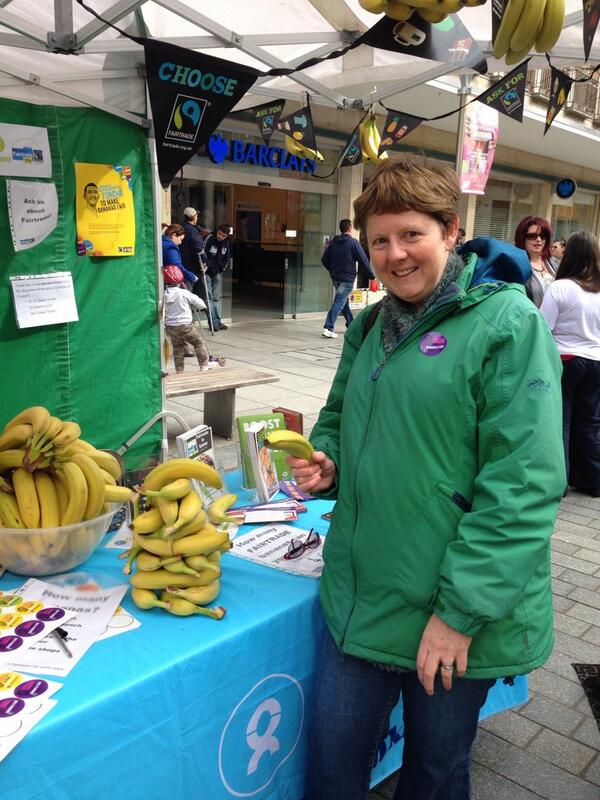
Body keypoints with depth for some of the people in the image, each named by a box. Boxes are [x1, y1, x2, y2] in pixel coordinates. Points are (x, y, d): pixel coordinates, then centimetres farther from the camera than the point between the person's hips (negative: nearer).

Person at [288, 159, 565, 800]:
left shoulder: (508, 323, -13)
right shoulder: (370, 327, 8)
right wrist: (327, 462, -2)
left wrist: (462, 610, -19)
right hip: (360, 601, 5)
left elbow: (525, 483, -19)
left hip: (458, 618, -5)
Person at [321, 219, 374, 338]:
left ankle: (351, 324, 32)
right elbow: (363, 260, -10)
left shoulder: (333, 242, 8)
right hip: (347, 279, -7)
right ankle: (328, 328, -19)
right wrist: (372, 276, -2)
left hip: (335, 278, 7)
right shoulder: (353, 242, -9)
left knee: (343, 301, 20)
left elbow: (324, 259, 10)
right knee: (339, 302, -10)